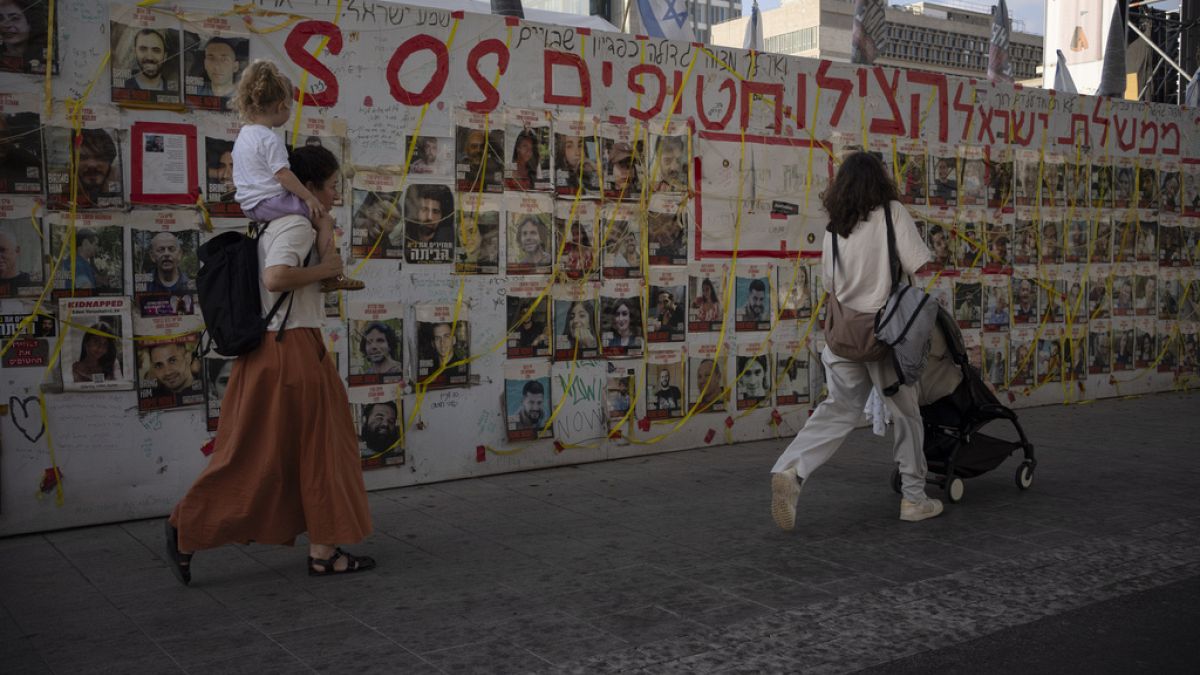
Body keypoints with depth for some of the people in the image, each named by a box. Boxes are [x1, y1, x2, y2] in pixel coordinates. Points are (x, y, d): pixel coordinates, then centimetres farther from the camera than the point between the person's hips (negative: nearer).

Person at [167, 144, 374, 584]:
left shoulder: (279, 225, 17)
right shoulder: (298, 226, -13)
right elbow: (276, 278, -27)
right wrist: (325, 269, -15)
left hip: (275, 348, 10)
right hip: (290, 351, -10)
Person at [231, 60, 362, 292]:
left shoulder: (244, 134, 14)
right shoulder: (270, 139, -18)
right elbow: (282, 174, -23)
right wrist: (309, 197, -17)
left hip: (250, 205, 11)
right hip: (269, 201, -11)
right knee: (323, 219, -8)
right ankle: (332, 277, -14)